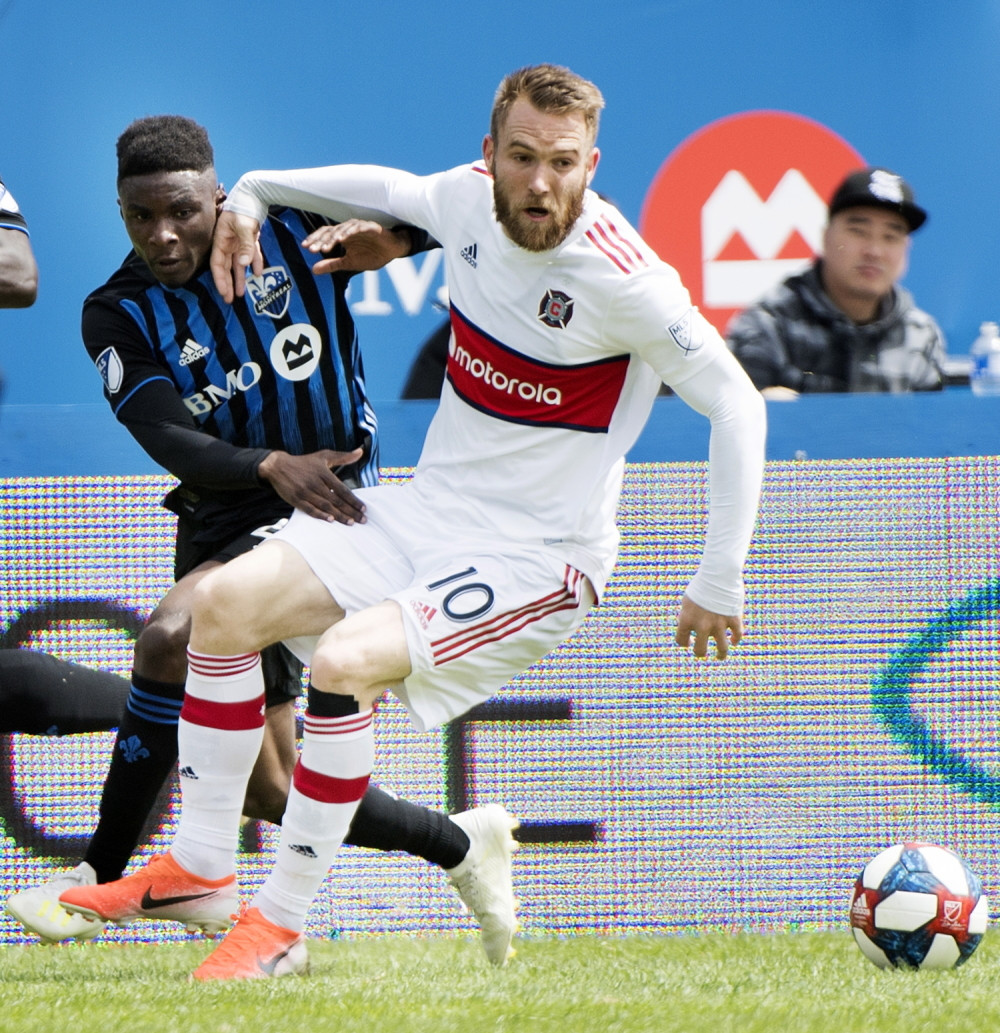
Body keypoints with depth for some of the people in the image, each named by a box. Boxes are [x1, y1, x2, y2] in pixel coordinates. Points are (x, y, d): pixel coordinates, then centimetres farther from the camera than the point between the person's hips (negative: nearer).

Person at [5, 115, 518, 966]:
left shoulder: (295, 229, -4)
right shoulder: (119, 316, -1)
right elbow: (171, 442, -14)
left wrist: (391, 234, -22)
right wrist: (272, 467, -33)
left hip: (329, 509, -5)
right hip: (222, 522, 5)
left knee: (169, 637, -30)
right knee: (266, 792, 5)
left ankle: (100, 879, -19)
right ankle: (463, 844, 28)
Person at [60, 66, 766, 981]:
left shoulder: (621, 279, -23)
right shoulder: (468, 199, -4)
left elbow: (736, 402, -16)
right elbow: (389, 189, 22)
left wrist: (719, 584, -16)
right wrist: (253, 194, 19)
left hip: (539, 555, -7)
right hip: (430, 504, 7)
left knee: (344, 662, -28)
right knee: (228, 601, -6)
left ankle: (283, 924, -13)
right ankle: (201, 870, 7)